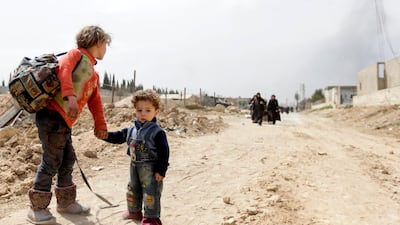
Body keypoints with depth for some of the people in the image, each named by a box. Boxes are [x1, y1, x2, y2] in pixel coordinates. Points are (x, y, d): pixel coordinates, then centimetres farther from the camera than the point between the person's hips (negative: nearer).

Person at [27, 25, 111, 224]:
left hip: (65, 122, 9)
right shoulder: (76, 54, -1)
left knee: (68, 160, 13)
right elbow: (63, 70, -20)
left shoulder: (94, 75, 23)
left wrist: (100, 124, 12)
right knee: (51, 161, -6)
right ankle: (37, 208, 6)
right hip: (53, 115, -9)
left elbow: (95, 101, 20)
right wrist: (70, 96, -35)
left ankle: (66, 202, 26)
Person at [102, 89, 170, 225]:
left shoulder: (157, 132, -16)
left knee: (151, 193, -2)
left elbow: (164, 152, -17)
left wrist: (161, 170, -19)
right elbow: (118, 137, 16)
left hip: (151, 169, -7)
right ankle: (134, 211, 40)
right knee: (133, 190, 21)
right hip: (135, 167, 7)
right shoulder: (131, 130, 5)